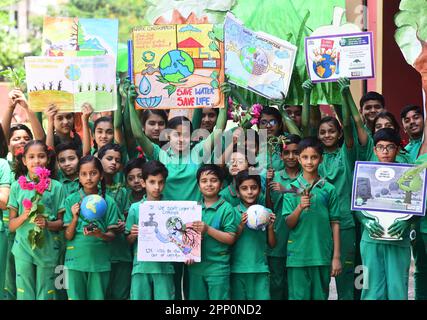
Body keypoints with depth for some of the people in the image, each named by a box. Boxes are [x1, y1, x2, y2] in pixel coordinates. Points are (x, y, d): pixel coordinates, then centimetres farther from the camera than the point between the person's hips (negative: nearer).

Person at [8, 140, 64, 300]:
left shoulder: (56, 187, 1)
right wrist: (24, 216, -15)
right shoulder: (17, 186, 3)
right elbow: (11, 225, 4)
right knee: (24, 294, 5)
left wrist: (47, 224, -16)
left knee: (45, 295, 6)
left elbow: (61, 223, 3)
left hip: (48, 249, 0)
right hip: (23, 248, 0)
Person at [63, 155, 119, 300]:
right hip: (76, 259, 0)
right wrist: (75, 218, -18)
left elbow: (111, 235, 0)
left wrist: (100, 234, -21)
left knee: (97, 296, 7)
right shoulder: (71, 200, 0)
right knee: (75, 296, 7)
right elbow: (68, 236, -2)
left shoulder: (108, 202, 0)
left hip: (99, 260, 0)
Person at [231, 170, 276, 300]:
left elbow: (272, 244, 9)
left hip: (260, 269, 1)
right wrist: (241, 226, -16)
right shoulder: (234, 212, -1)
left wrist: (270, 227, -7)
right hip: (238, 268, -1)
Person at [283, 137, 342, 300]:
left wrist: (336, 257, 1)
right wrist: (300, 207, -20)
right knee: (298, 296, 3)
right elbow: (289, 223, -1)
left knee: (320, 296, 8)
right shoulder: (292, 188, 3)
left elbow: (335, 224, 3)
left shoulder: (329, 189, 2)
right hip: (297, 255, 0)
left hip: (322, 255, 0)